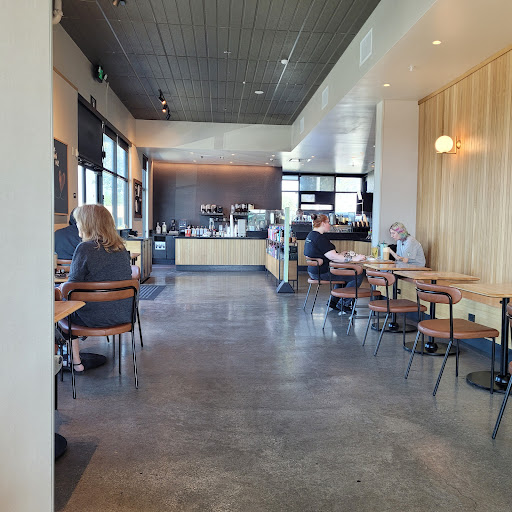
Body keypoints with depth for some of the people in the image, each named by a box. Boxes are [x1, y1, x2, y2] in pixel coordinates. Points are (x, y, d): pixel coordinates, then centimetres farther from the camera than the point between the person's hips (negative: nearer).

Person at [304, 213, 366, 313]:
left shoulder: (310, 236, 12)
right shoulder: (320, 238, -19)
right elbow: (333, 257, -24)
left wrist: (340, 254, 18)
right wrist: (353, 259, -22)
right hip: (323, 273, -11)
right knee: (358, 276, -9)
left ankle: (334, 301, 29)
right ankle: (344, 304, 1)